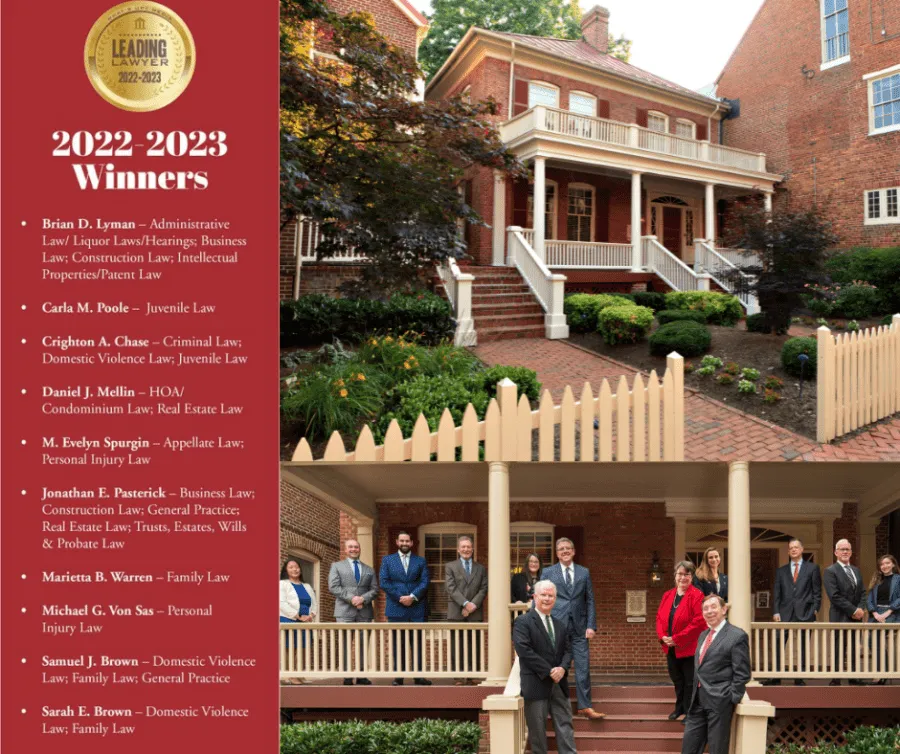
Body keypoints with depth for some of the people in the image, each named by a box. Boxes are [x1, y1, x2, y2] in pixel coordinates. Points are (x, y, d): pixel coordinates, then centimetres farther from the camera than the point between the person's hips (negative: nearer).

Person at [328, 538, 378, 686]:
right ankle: (347, 677, -4)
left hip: (364, 612, 3)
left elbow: (374, 589, 10)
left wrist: (363, 599, -10)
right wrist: (351, 598, -13)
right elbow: (333, 587, -1)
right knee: (346, 644, -5)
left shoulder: (369, 570, 20)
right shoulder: (336, 566, 12)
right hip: (345, 612, -2)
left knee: (363, 644, -1)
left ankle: (361, 676, 2)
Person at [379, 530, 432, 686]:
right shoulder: (387, 560, 10)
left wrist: (412, 597, -12)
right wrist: (400, 597, -10)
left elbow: (425, 582, 2)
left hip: (416, 608, 1)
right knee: (398, 644, 1)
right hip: (396, 608, -1)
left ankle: (418, 676, 2)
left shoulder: (421, 561, 12)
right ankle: (398, 677, 3)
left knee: (417, 642, -1)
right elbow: (384, 582, 0)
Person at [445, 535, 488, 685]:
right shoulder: (450, 566, 9)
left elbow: (483, 589, 6)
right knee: (457, 645, -3)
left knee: (474, 645, -1)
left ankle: (472, 675, 2)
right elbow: (451, 588, -2)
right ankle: (459, 676, 0)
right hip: (456, 612, -2)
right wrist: (465, 603, -13)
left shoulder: (481, 568, 16)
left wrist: (473, 604, -9)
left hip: (475, 613, 2)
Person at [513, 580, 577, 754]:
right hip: (536, 684, -5)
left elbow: (568, 650, 10)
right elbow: (524, 650, -15)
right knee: (537, 730, 2)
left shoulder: (562, 624, 15)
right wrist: (549, 671, -16)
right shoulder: (523, 622, -5)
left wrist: (562, 668, -12)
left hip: (559, 683, 5)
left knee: (565, 726, 4)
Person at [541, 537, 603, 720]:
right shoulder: (548, 573, 4)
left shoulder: (584, 573, 10)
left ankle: (585, 706, 3)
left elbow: (590, 601, 8)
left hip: (578, 626, 1)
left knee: (583, 667, -2)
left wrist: (591, 626, -1)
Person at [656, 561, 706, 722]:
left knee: (689, 682, 3)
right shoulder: (668, 595, 9)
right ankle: (680, 707, 35)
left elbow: (698, 622, -20)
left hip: (689, 648, -6)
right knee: (677, 680, 19)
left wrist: (677, 639, -19)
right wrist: (663, 637, -8)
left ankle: (689, 711, 13)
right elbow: (659, 617, 10)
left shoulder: (696, 596, -13)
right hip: (671, 648, 7)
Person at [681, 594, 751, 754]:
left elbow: (742, 673, -11)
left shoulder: (737, 636, -8)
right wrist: (695, 696, 14)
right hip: (698, 701, 8)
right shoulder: (703, 635, 17)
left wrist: (731, 699, -14)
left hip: (719, 701, -8)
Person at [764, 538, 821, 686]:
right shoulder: (781, 571, 15)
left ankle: (799, 678, 9)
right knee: (778, 645, -7)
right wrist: (776, 611, 0)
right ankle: (775, 677, -5)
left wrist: (814, 610, -5)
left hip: (805, 613, -1)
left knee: (803, 646, 3)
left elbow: (817, 592, 5)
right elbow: (777, 594, 12)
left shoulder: (812, 568, 8)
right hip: (785, 614, 1)